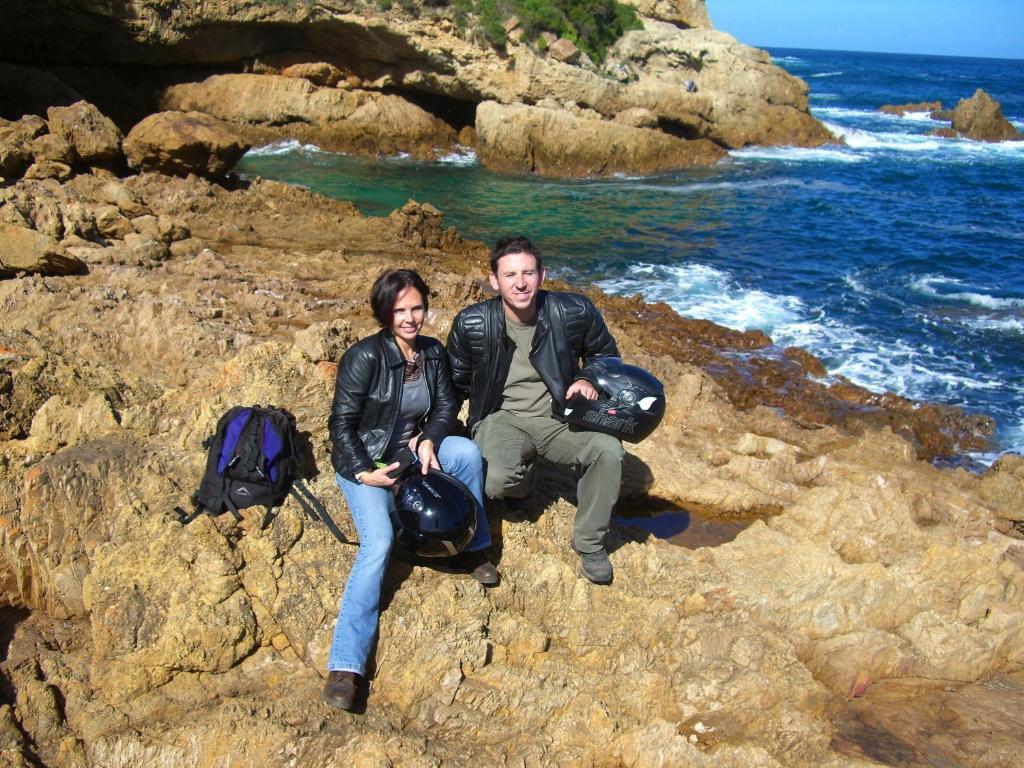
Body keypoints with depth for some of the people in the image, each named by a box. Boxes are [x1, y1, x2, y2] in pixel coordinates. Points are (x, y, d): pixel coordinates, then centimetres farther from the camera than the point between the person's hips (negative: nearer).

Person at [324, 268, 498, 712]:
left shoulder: (433, 352, -1)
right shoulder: (364, 357, -19)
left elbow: (446, 404, 6)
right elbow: (341, 423, -16)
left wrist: (428, 440, -13)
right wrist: (364, 473, -24)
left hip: (412, 453, 5)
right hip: (363, 462, -5)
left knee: (467, 451, -24)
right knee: (379, 541, -28)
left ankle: (471, 550, -2)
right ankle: (344, 666, -32)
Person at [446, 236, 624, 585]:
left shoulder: (575, 312, -11)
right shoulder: (471, 324, -12)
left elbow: (606, 354, 11)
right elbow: (455, 383, 4)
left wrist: (586, 379, -10)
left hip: (559, 415, 1)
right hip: (502, 418, -1)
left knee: (608, 450, -27)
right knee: (496, 481, -32)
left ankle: (590, 543, -3)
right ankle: (521, 480, 12)